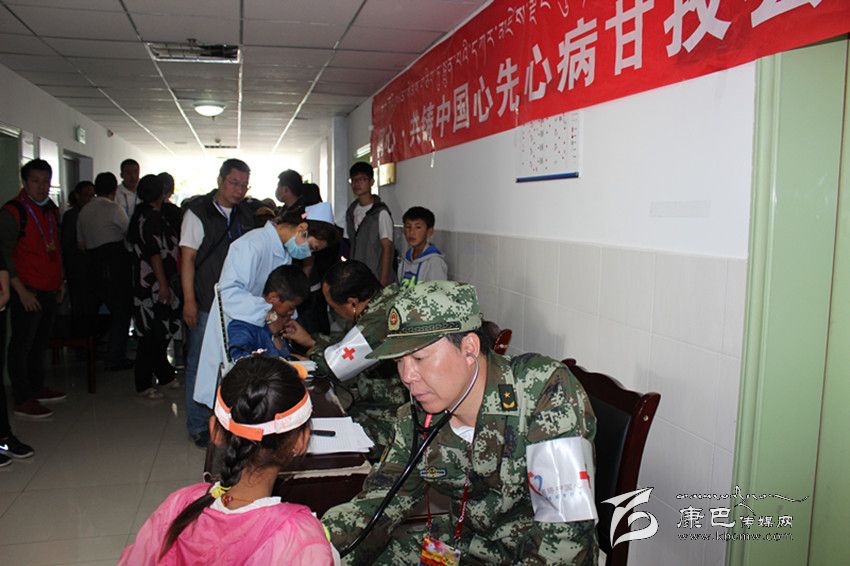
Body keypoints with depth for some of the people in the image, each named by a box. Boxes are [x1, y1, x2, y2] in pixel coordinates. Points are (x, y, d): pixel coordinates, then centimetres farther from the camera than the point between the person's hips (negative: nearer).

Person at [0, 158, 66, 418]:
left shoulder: (52, 210, 14)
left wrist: (61, 281, 18)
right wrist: (21, 291, -16)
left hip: (50, 290, 8)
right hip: (28, 291, -7)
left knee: (40, 341, 16)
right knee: (22, 343, -1)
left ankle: (37, 389, 28)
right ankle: (22, 400, 6)